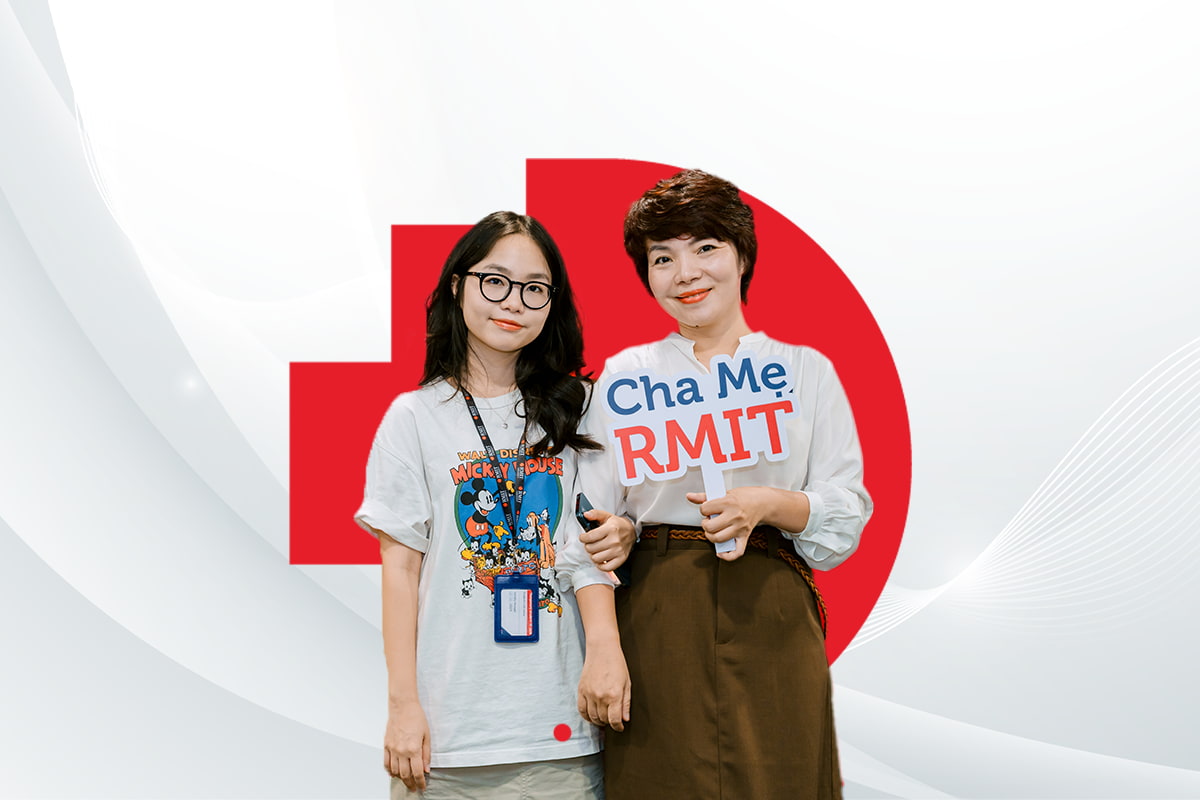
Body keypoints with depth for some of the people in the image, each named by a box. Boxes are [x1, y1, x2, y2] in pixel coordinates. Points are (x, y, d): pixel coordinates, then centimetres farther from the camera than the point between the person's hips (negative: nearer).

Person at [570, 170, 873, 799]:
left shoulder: (806, 371, 10)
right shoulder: (624, 375, 11)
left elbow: (848, 513, 4)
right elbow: (592, 516, 9)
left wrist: (770, 504, -14)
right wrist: (609, 537, -13)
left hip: (770, 616, 0)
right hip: (655, 620, 0)